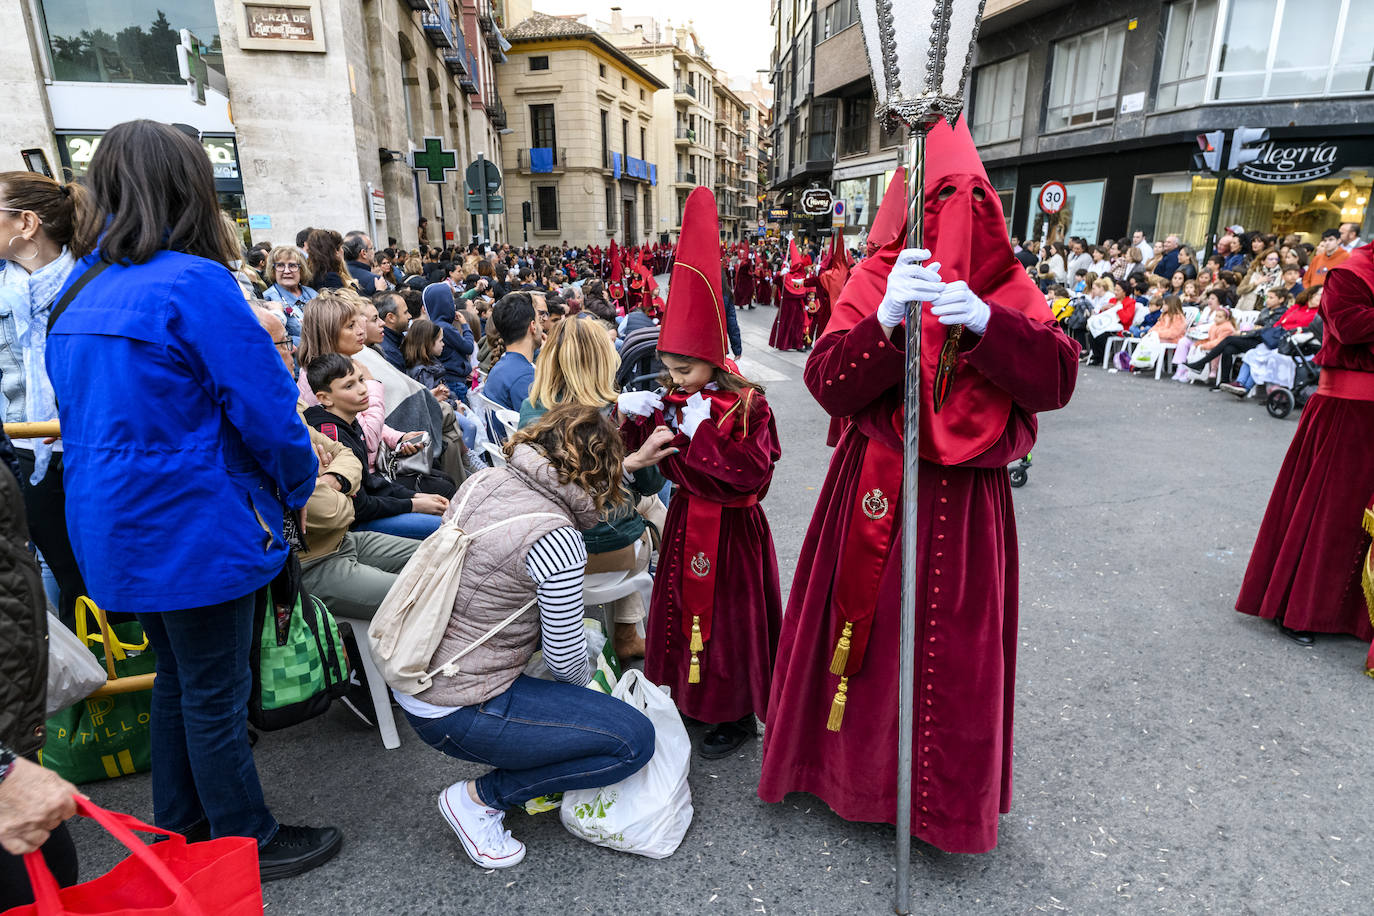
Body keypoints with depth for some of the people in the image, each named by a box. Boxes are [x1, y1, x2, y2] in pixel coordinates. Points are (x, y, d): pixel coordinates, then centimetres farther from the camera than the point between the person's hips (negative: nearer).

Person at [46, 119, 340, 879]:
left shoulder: (78, 288, 8)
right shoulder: (193, 282, -18)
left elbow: (81, 411, 15)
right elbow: (264, 404, -19)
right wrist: (298, 489, -3)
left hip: (118, 528, 8)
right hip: (194, 530, -8)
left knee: (176, 675, 22)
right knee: (215, 694, 6)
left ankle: (177, 832, 39)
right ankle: (247, 846, 25)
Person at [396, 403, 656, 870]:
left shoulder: (484, 480, -1)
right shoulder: (555, 538, -24)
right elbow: (567, 664, -15)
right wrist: (584, 675, 10)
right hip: (453, 716, -9)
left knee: (575, 625, 23)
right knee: (634, 740, -5)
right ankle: (480, 798, 4)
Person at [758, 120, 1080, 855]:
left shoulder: (1007, 290, 3)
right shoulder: (874, 281, 0)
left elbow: (1056, 380, -11)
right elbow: (829, 384, -13)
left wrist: (986, 322, -27)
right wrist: (886, 320, -30)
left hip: (964, 503, 1)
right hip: (872, 492, 0)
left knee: (954, 650, 9)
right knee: (864, 632, 10)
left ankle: (947, 800, 35)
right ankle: (855, 767, 37)